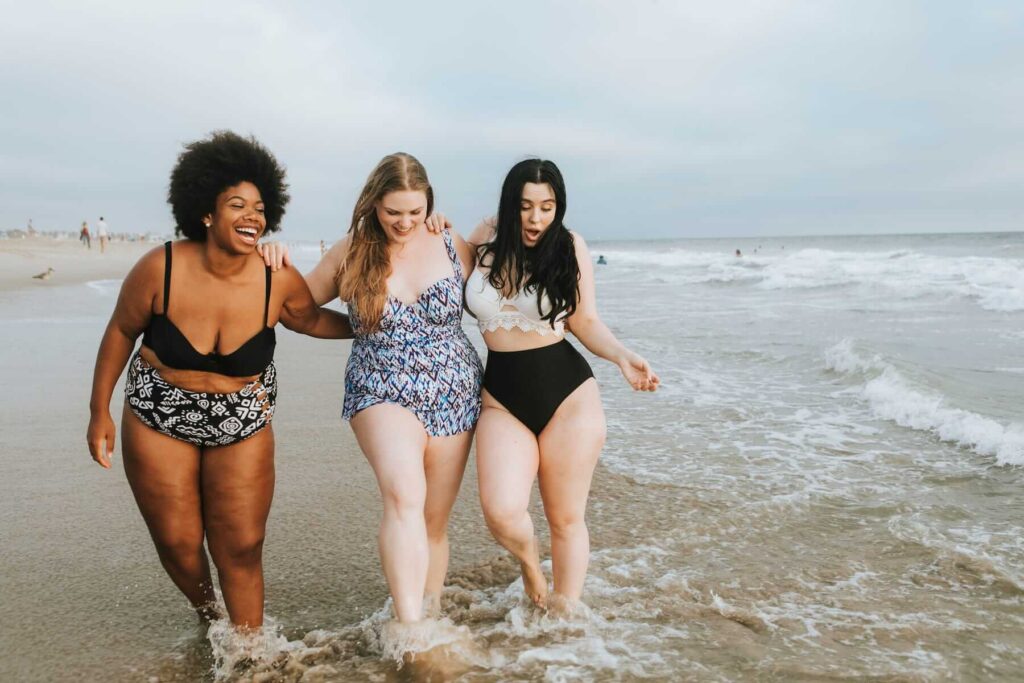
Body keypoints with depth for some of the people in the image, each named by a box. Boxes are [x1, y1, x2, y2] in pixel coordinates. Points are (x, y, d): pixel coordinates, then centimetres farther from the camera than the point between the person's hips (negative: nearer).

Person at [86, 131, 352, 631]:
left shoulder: (278, 281, -17)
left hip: (243, 425, 0)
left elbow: (313, 320, 6)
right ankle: (207, 617, 39)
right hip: (158, 419, 0)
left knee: (242, 548, 0)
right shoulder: (160, 269, -19)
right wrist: (100, 411, 1)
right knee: (178, 543, 7)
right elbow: (121, 332, -4)